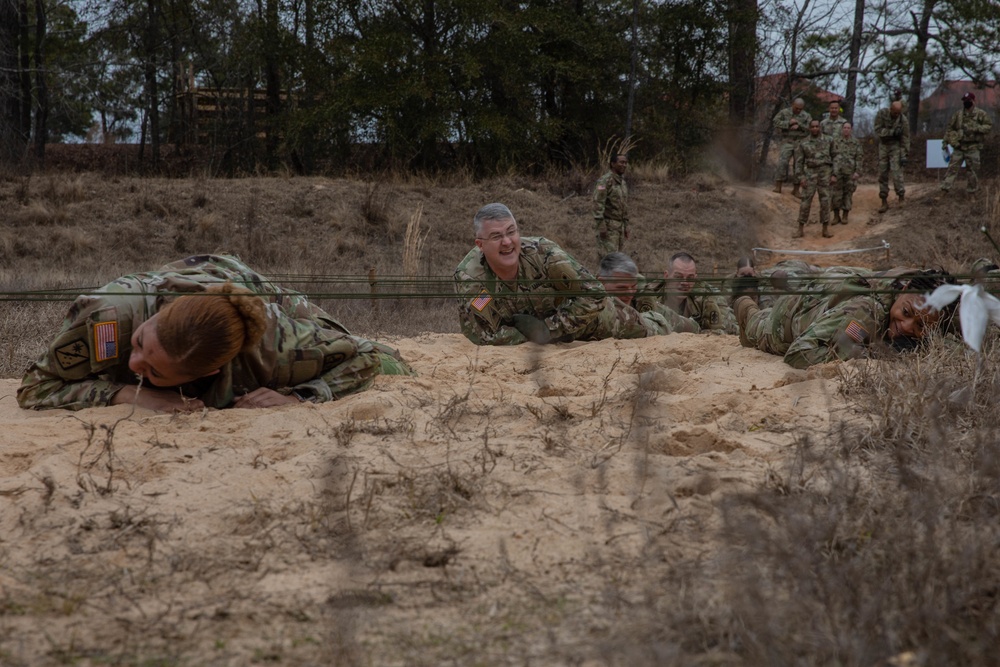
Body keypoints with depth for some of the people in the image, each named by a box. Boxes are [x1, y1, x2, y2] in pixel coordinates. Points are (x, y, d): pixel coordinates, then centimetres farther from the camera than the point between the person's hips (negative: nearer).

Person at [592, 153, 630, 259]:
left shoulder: (623, 182, 15)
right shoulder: (605, 181, -12)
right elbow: (598, 204, -18)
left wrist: (626, 226, 20)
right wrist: (601, 226, -23)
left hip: (619, 226, 8)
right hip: (607, 226, -8)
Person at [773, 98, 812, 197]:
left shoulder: (806, 116, 7)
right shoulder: (784, 113, 4)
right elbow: (776, 123, -7)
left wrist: (799, 126, -15)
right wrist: (788, 123, -14)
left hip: (800, 143, 2)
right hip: (787, 142, -2)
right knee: (782, 163, -17)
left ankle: (796, 189, 9)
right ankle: (778, 186, -13)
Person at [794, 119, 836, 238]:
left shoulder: (828, 141, 4)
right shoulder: (803, 143, 2)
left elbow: (834, 158, 8)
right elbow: (799, 162, 2)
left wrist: (834, 175, -1)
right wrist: (801, 178, -9)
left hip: (825, 174, 0)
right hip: (810, 174, 0)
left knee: (825, 201, 0)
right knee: (805, 201, -4)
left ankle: (825, 230, 7)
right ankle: (801, 230, 3)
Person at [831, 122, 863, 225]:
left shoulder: (856, 143, 5)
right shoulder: (836, 142, 6)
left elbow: (859, 159, 0)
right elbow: (830, 157, 6)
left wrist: (857, 172, -10)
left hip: (850, 173, 0)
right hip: (837, 173, 0)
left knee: (848, 194, 4)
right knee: (835, 194, -1)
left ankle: (845, 216, 14)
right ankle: (836, 216, 11)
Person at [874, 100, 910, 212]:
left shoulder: (903, 120, -12)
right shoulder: (881, 114, -9)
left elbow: (905, 139, -8)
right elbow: (878, 130, -13)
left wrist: (904, 155, -12)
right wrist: (892, 132, -24)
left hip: (896, 147, -2)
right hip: (883, 145, 2)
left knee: (896, 172, -15)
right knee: (882, 174, 2)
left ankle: (901, 198, -7)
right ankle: (884, 202, 8)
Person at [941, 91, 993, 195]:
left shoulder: (981, 114, 0)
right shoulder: (958, 114, 7)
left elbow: (989, 126, -3)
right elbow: (950, 128, 10)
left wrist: (976, 128, -18)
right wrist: (952, 140, 0)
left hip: (973, 147, -1)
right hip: (959, 147, 1)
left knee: (972, 169, 4)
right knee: (952, 167, -4)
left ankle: (971, 190, 15)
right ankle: (945, 188, -6)